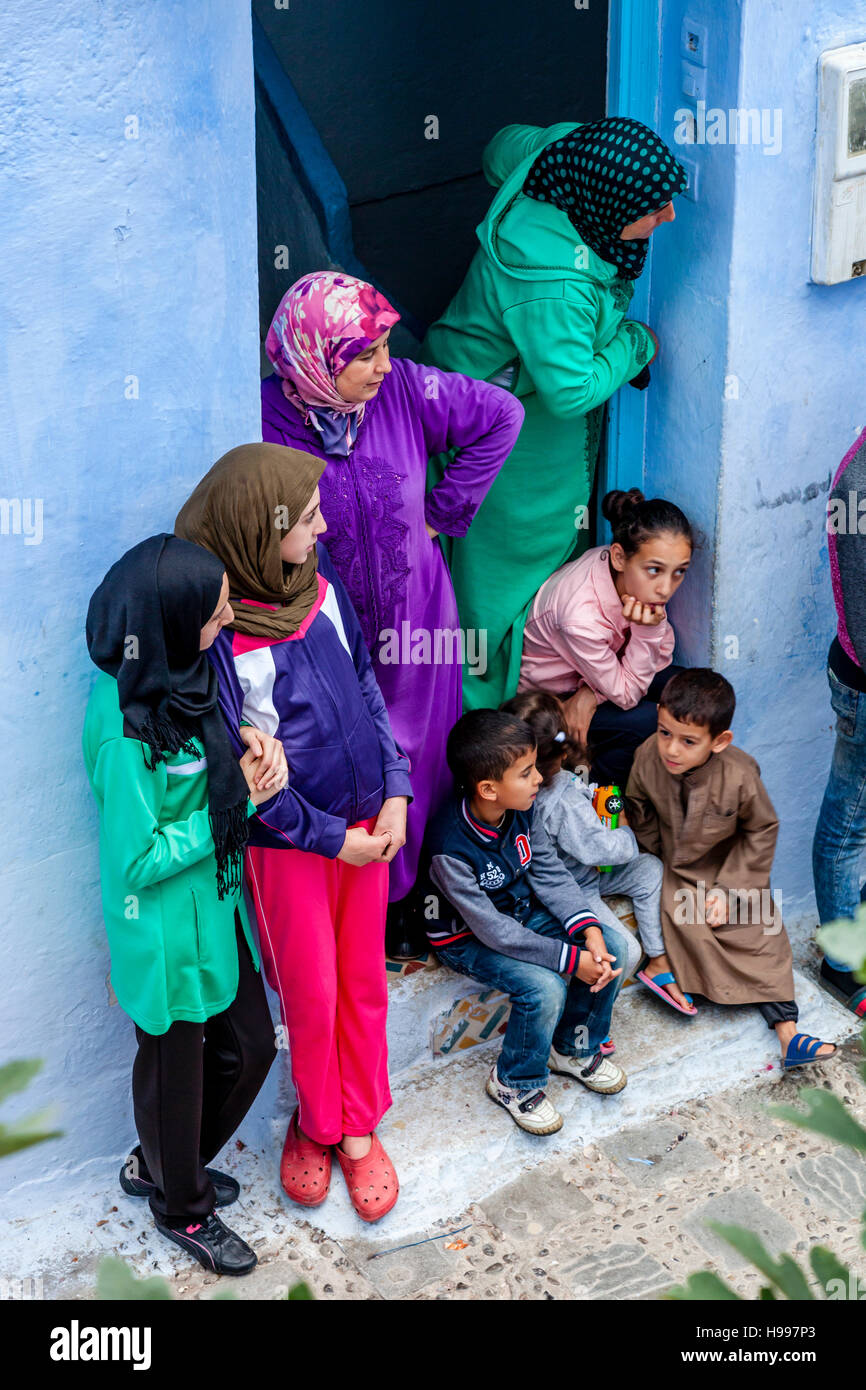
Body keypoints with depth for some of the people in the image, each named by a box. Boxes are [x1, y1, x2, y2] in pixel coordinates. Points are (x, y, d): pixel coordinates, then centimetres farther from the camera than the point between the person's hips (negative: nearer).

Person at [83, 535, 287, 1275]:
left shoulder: (180, 679, -6)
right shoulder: (126, 734, -31)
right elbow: (137, 860, -24)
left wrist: (254, 743, -10)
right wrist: (238, 800, -20)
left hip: (218, 905, 8)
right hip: (168, 929, -8)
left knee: (249, 1047, 22)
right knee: (176, 1067, 16)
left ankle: (159, 1163, 48)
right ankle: (182, 1208, 45)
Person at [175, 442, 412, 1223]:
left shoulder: (318, 582, -4)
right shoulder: (217, 631, -22)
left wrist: (394, 791, -2)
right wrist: (330, 838, -13)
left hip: (368, 817, 5)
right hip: (290, 840, -5)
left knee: (364, 983, 16)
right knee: (312, 996, 12)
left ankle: (359, 1126, 36)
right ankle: (315, 1122, 38)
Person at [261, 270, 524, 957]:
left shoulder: (404, 389, -11)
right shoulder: (264, 417, -18)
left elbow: (502, 415, 1)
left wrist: (445, 507, -1)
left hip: (415, 613, 3)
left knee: (419, 751, 15)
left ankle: (409, 892, 37)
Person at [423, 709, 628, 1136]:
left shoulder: (522, 811, -11)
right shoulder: (450, 850, -32)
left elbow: (551, 874, -4)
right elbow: (492, 929, -29)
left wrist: (589, 930, -19)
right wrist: (570, 959, -28)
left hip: (522, 912, 7)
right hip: (467, 938, -7)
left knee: (609, 951, -9)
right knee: (544, 988, -28)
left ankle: (575, 1048, 16)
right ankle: (513, 1083, 0)